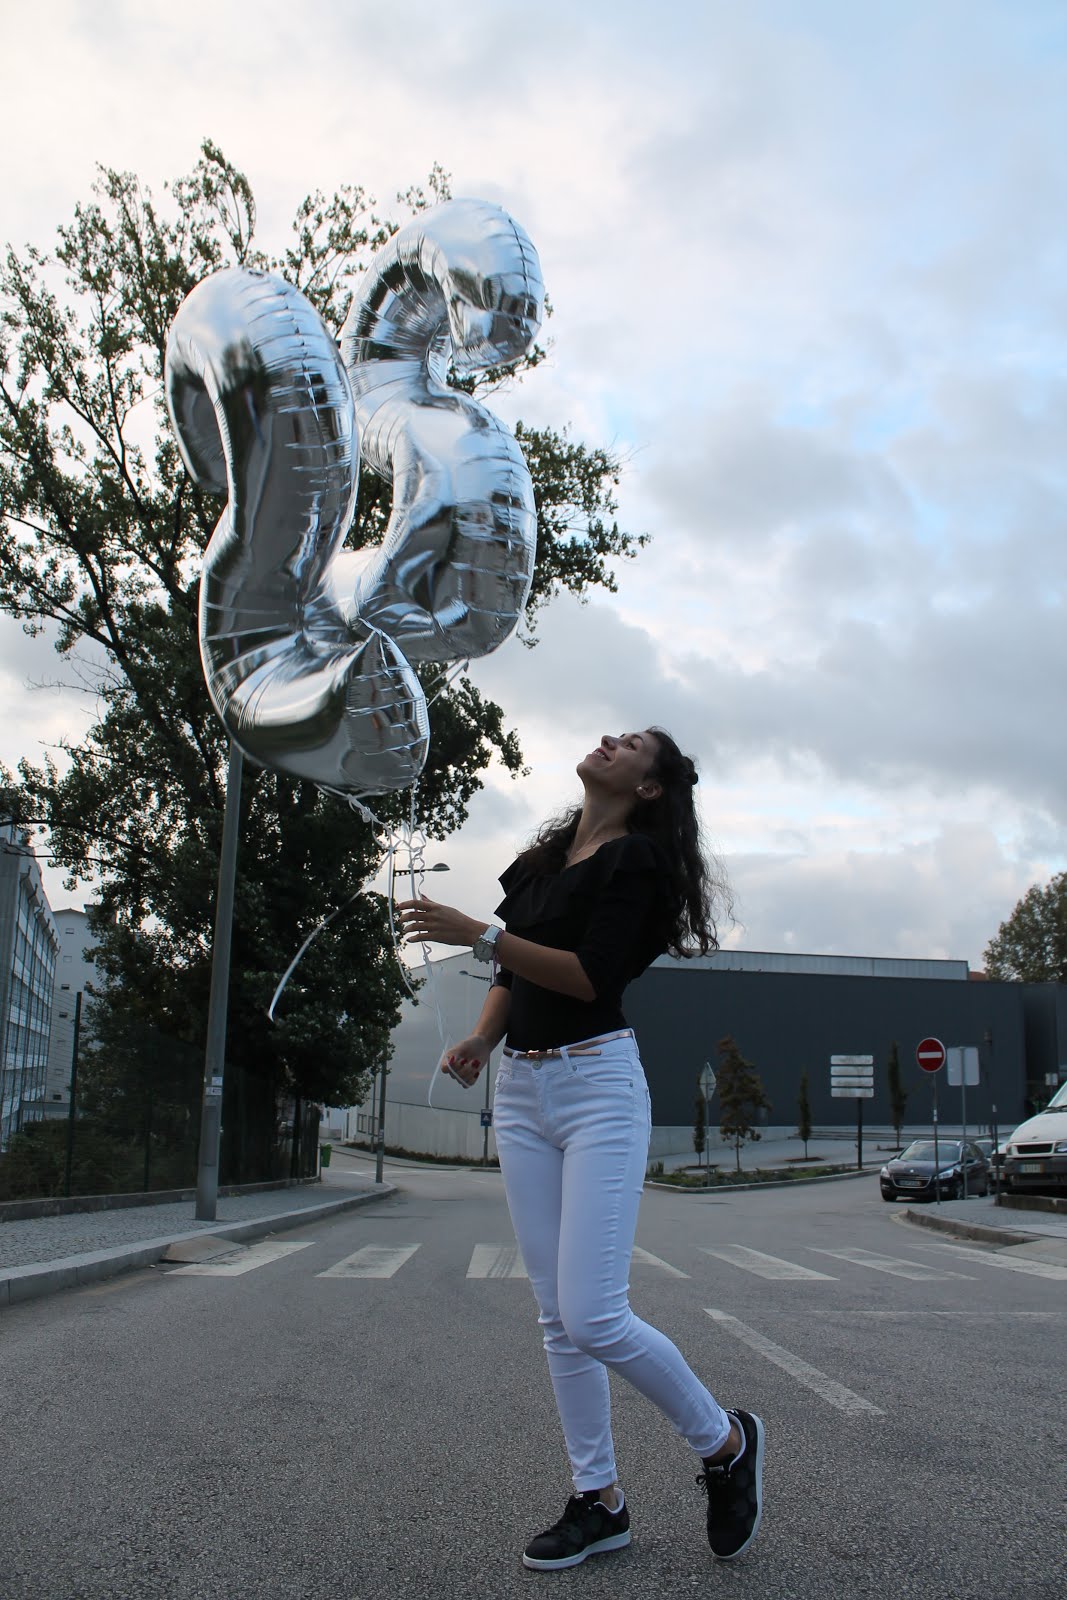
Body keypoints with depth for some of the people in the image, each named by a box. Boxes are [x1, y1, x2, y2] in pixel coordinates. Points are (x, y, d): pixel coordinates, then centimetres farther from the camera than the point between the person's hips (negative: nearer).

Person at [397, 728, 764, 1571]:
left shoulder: (636, 859, -6)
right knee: (558, 1316, 7)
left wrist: (478, 933, -21)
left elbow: (593, 976, -16)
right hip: (520, 1089, 7)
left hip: (597, 1082, -7)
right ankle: (600, 1501, 18)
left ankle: (726, 1440, 13)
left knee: (594, 1317, -11)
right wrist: (481, 1037, 2)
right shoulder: (544, 856, 17)